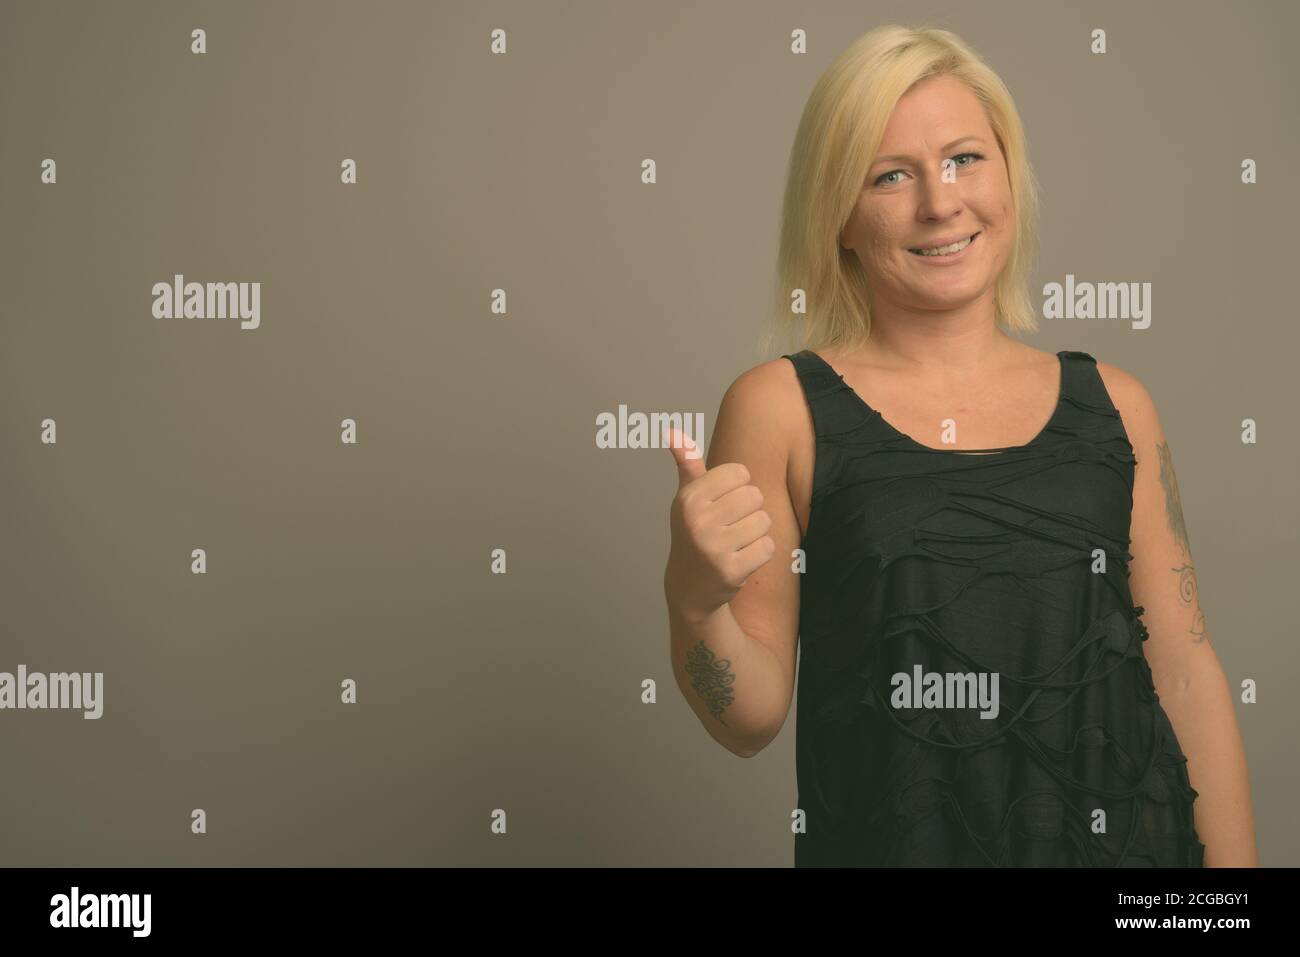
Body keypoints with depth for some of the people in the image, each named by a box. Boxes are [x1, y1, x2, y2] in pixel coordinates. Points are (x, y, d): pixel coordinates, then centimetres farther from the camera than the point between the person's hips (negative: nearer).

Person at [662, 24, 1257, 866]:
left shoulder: (1113, 404, 0)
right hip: (891, 838, -2)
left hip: (1122, 832, 3)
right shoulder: (781, 408, -8)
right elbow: (753, 720, -6)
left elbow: (1187, 677, 3)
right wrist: (694, 601, -25)